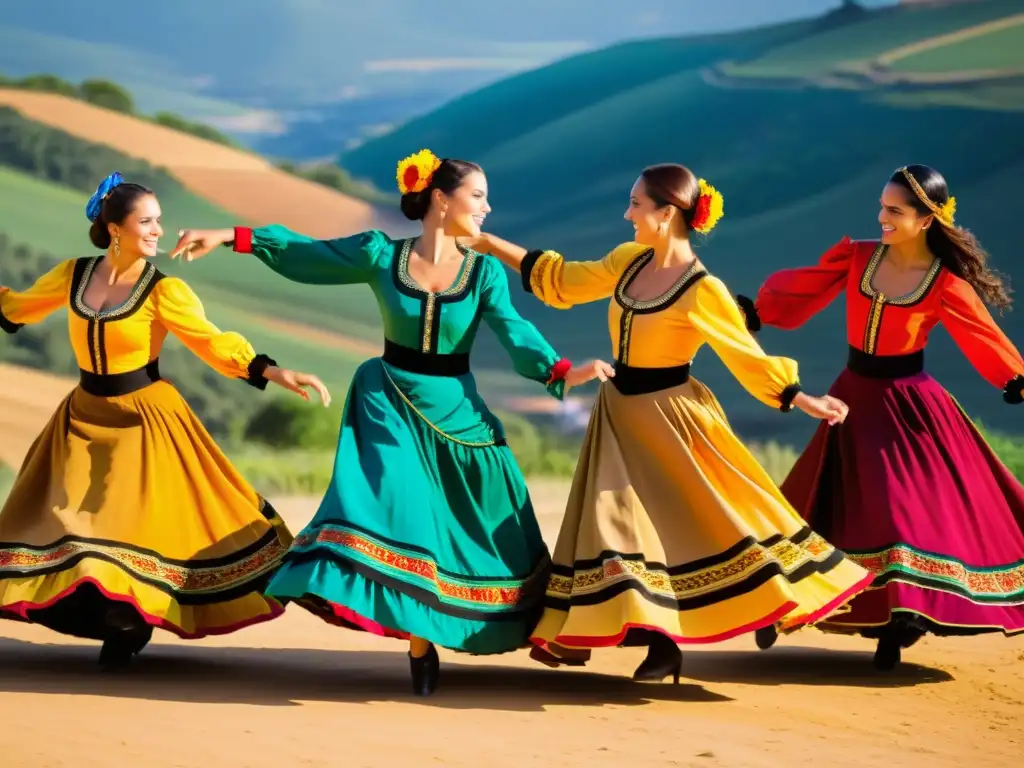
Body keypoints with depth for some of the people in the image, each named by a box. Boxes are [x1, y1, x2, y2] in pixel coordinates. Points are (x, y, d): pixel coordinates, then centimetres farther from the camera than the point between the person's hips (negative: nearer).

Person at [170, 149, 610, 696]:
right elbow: (304, 254, 3)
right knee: (400, 510, -14)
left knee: (479, 530, 4)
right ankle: (419, 643, -6)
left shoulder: (486, 273, -3)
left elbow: (515, 335, -14)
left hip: (456, 413, 2)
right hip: (392, 406, -2)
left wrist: (561, 371, -31)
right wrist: (230, 237, -1)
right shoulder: (381, 256, -4)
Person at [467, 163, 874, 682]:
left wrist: (803, 401, -12)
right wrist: (489, 244, 14)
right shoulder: (629, 260, 3)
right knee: (616, 519, 3)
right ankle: (661, 641, 8)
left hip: (669, 418, -6)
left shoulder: (703, 291, -16)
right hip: (619, 414, 7)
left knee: (708, 518, -3)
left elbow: (748, 356, -8)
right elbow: (561, 281, 14)